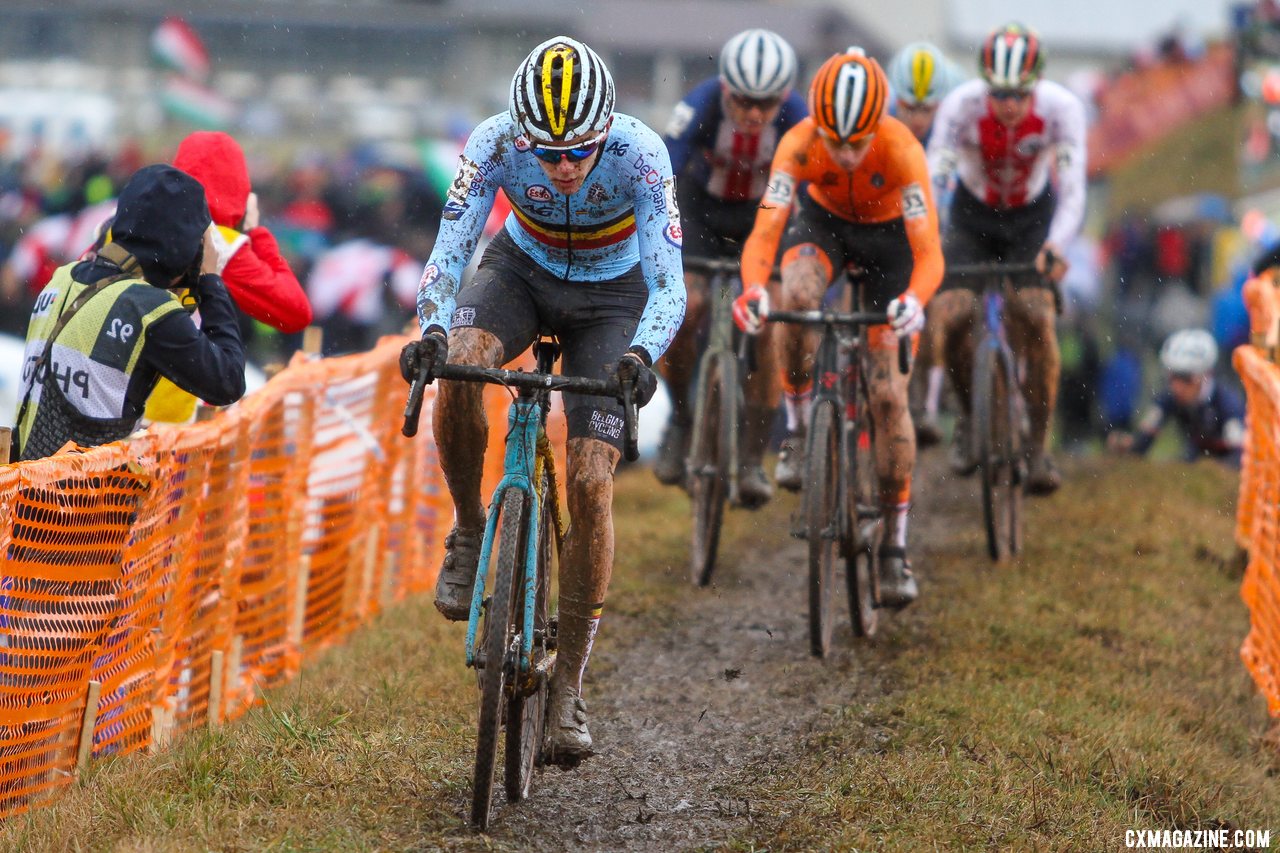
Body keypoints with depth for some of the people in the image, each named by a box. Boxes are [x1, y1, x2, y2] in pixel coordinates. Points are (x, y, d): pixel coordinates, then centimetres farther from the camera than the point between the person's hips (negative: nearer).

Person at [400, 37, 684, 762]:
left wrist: (641, 356, -56)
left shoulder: (640, 155, -32)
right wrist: (432, 331, -49)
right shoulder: (497, 143, -28)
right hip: (522, 271, 1)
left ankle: (571, 684, -4)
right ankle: (470, 530, -7)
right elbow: (451, 250, -30)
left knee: (591, 481, -14)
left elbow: (668, 284, -36)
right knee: (457, 370, -33)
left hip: (611, 295, -1)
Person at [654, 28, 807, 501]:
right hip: (702, 208, 0)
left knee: (766, 325, -15)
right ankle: (679, 417, 4)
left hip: (763, 216, 0)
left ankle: (752, 461, -4)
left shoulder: (797, 120, -30)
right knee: (684, 307, -22)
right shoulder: (700, 106, -32)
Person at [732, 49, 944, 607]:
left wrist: (914, 300, -62)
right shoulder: (800, 143, -33)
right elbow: (764, 232, -41)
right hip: (823, 220, 1)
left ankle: (895, 546, 2)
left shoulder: (901, 149, -36)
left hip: (888, 234, -1)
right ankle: (799, 431, -15)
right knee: (796, 295, -36)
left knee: (888, 394, -9)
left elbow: (929, 254, -41)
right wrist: (753, 289, -61)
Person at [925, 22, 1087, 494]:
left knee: (1035, 317, -22)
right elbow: (932, 179, -35)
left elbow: (1072, 190, -32)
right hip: (973, 215, 0)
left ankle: (1039, 444, -9)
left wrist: (1055, 246, -50)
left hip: (1032, 216, 0)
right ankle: (969, 414, 10)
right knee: (952, 316, -19)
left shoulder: (1061, 108, -28)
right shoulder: (961, 105, -30)